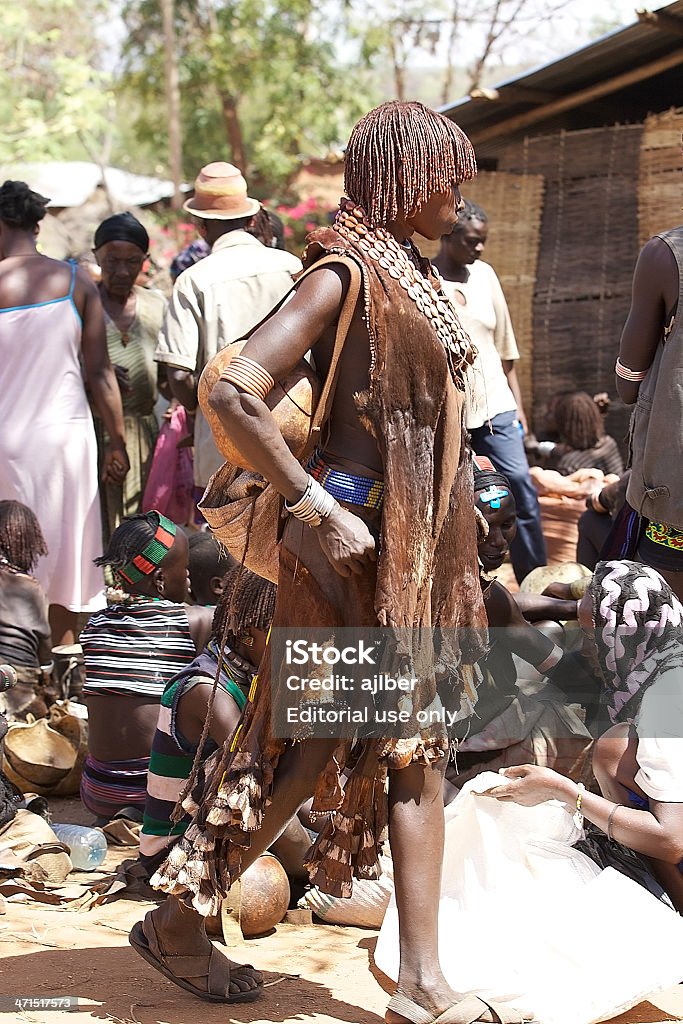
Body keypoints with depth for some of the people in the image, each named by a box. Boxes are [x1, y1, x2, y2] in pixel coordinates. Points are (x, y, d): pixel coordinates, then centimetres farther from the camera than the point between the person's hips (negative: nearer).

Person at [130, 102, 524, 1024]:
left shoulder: (409, 274, 14)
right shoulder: (346, 275, -14)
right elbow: (234, 393, -24)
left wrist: (454, 508, 15)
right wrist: (316, 509, -23)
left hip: (416, 550, 9)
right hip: (355, 546, -9)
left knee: (418, 750, 8)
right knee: (309, 747, 0)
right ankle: (176, 919, 19)